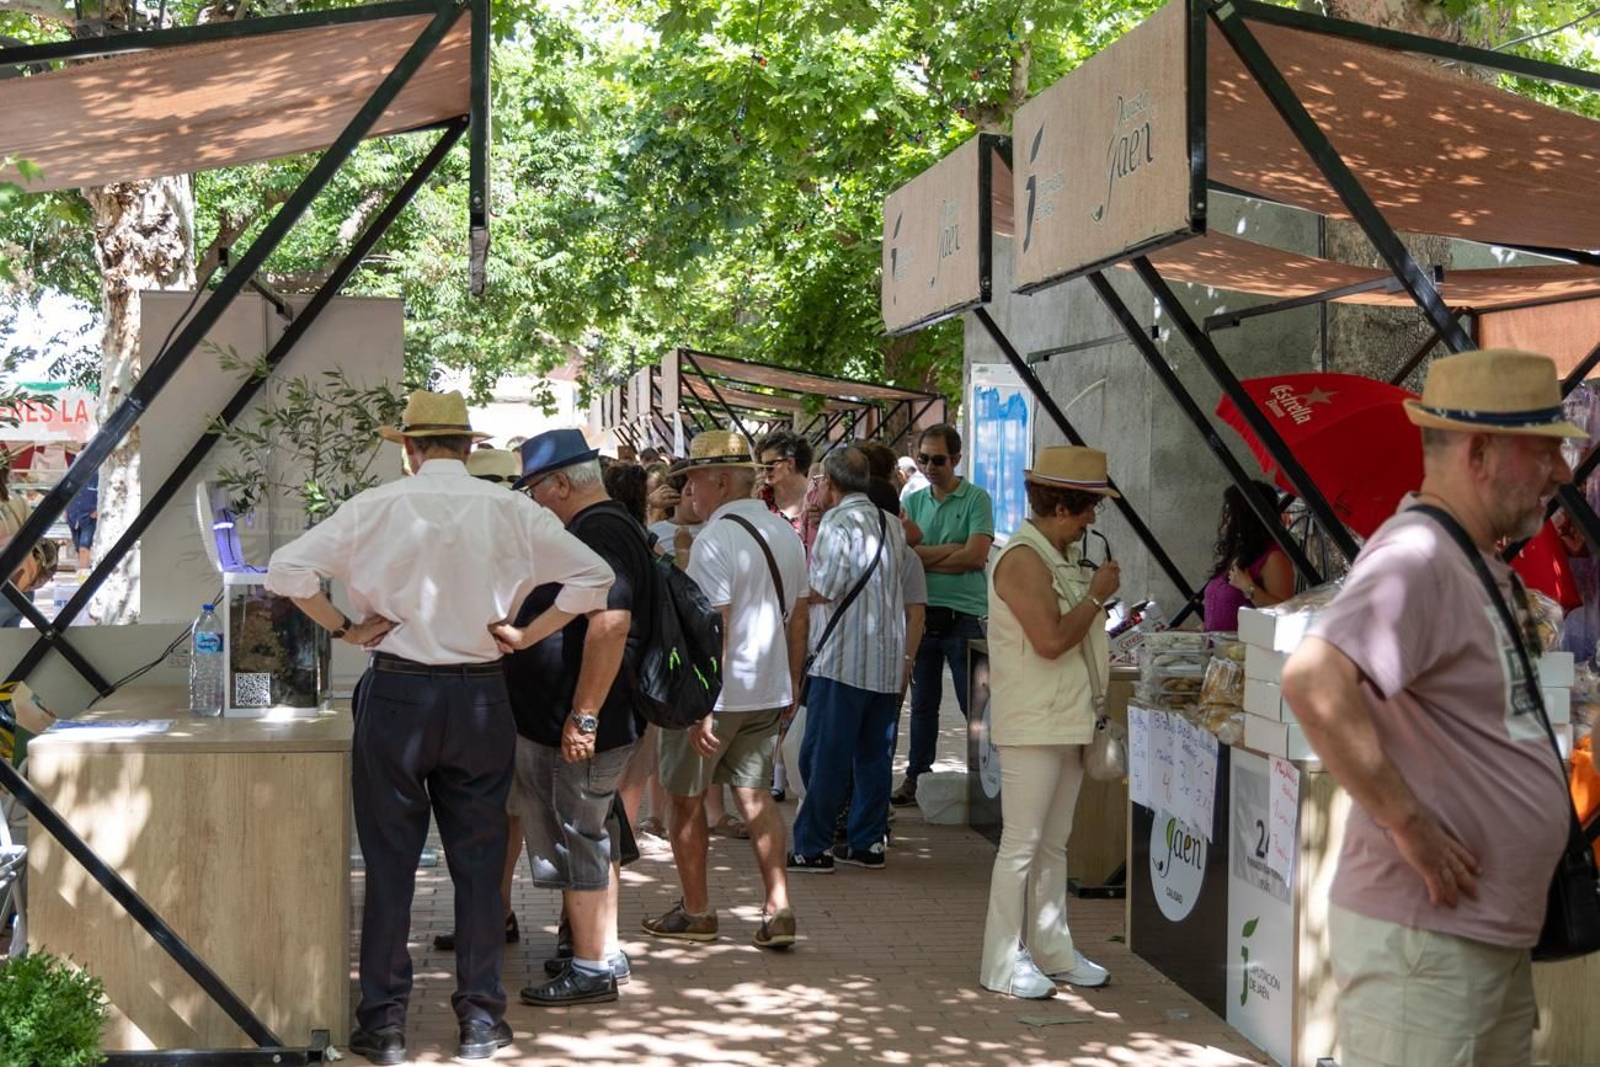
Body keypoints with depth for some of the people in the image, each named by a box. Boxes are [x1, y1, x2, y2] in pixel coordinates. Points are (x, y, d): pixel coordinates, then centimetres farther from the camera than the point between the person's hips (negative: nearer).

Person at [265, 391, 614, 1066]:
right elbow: (593, 577, 1)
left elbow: (287, 570, -9)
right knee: (479, 860, 11)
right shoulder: (511, 511, -1)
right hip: (481, 699, 1)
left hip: (396, 695, -1)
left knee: (390, 861, 7)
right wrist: (525, 636, 5)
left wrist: (343, 629, 0)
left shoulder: (378, 507, -5)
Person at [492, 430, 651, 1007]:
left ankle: (591, 969, 3)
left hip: (577, 728, -11)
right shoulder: (604, 528, 15)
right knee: (593, 837, 17)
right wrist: (518, 639, 29)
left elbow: (610, 625, -29)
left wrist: (583, 717, -29)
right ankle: (604, 953, 26)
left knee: (577, 840, -3)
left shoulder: (601, 534, -19)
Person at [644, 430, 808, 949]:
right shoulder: (786, 533, 9)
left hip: (714, 692, -7)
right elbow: (797, 620, 15)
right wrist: (791, 687, 22)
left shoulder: (715, 539, -17)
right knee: (754, 794, 13)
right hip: (769, 691, 7)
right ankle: (778, 910, 5)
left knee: (686, 798, 9)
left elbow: (713, 629, -22)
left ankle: (696, 912, 17)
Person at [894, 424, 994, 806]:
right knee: (923, 704, 12)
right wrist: (953, 551, -12)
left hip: (964, 615, -4)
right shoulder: (914, 501, 12)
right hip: (921, 613, 4)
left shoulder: (976, 499, -2)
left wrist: (924, 557, -6)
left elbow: (976, 557, -13)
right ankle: (916, 777, 19)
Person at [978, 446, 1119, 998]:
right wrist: (1096, 596, -12)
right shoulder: (1023, 560, -16)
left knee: (1054, 843, 14)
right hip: (1032, 724, -10)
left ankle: (1051, 950, 21)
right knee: (1022, 844, -5)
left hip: (1067, 720, 10)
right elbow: (1051, 640, -22)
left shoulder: (1063, 558, 15)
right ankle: (1004, 960, 1)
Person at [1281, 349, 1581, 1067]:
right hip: (1422, 937, -10)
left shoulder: (1479, 564, 13)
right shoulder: (1414, 557, -19)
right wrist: (1410, 826, -27)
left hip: (1495, 936, 10)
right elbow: (1313, 682, -34)